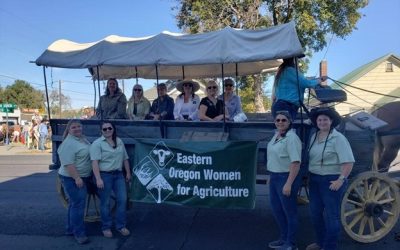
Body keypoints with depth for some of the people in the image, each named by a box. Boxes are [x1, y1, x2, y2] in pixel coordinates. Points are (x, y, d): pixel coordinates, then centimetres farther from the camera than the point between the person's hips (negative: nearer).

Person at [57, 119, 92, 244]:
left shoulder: (82, 138, 10)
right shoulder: (68, 143, -19)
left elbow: (89, 154, 22)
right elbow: (68, 163, -25)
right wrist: (77, 178, -29)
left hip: (83, 177, 10)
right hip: (72, 178, -10)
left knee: (74, 204, 17)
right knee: (78, 204, -7)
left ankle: (70, 229, 29)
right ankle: (79, 233, 2)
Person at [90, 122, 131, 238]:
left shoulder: (119, 142, 11)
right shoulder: (97, 143, -8)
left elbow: (125, 158, 16)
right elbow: (95, 162, -16)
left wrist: (128, 173, 14)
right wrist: (98, 179, -23)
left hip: (118, 175, 5)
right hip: (104, 175, -5)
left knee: (122, 200, 5)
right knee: (105, 203, 4)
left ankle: (121, 226, 18)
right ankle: (106, 227, 19)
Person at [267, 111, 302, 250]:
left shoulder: (291, 138, -18)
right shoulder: (276, 135, 9)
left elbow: (295, 162, -24)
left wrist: (288, 184, -27)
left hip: (286, 177, -9)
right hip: (275, 177, 9)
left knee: (289, 211, 5)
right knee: (276, 209, 19)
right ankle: (284, 238, 37)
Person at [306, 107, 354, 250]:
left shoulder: (338, 138, -12)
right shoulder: (314, 137, 8)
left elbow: (348, 162, -18)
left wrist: (340, 180, -23)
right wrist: (309, 176, 11)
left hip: (332, 181, -7)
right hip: (314, 179, 7)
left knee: (331, 215, 3)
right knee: (315, 212, 15)